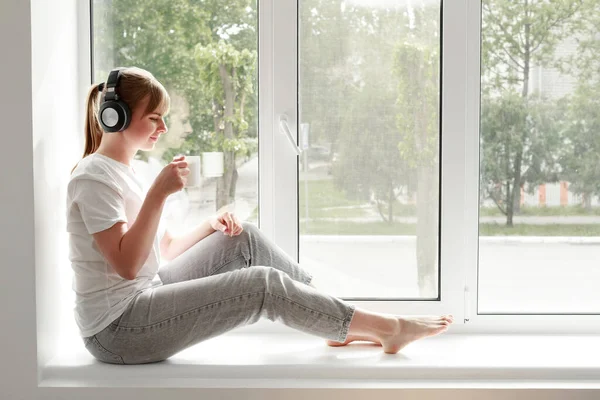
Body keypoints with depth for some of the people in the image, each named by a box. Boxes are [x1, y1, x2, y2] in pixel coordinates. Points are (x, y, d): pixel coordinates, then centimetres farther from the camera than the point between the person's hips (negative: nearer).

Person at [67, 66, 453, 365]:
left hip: (145, 297, 9)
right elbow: (127, 264, -23)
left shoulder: (123, 171, 15)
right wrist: (158, 194, -27)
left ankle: (340, 321, 6)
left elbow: (167, 250, 17)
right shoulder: (94, 175, -14)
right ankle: (387, 328, -5)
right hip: (117, 328, -9)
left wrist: (210, 226, 1)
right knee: (264, 283, -16)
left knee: (243, 239, 4)